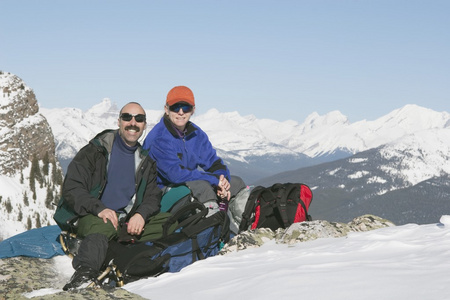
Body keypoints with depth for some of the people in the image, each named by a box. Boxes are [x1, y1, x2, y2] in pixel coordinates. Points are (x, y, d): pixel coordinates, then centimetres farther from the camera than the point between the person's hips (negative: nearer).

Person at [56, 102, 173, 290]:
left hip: (129, 222, 6)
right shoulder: (96, 151, 3)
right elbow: (71, 188, -4)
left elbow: (153, 196, 12)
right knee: (103, 227, -40)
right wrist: (99, 209, -21)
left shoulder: (145, 161, 18)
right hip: (93, 217, -5)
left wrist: (141, 214, -13)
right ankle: (84, 272, -63)